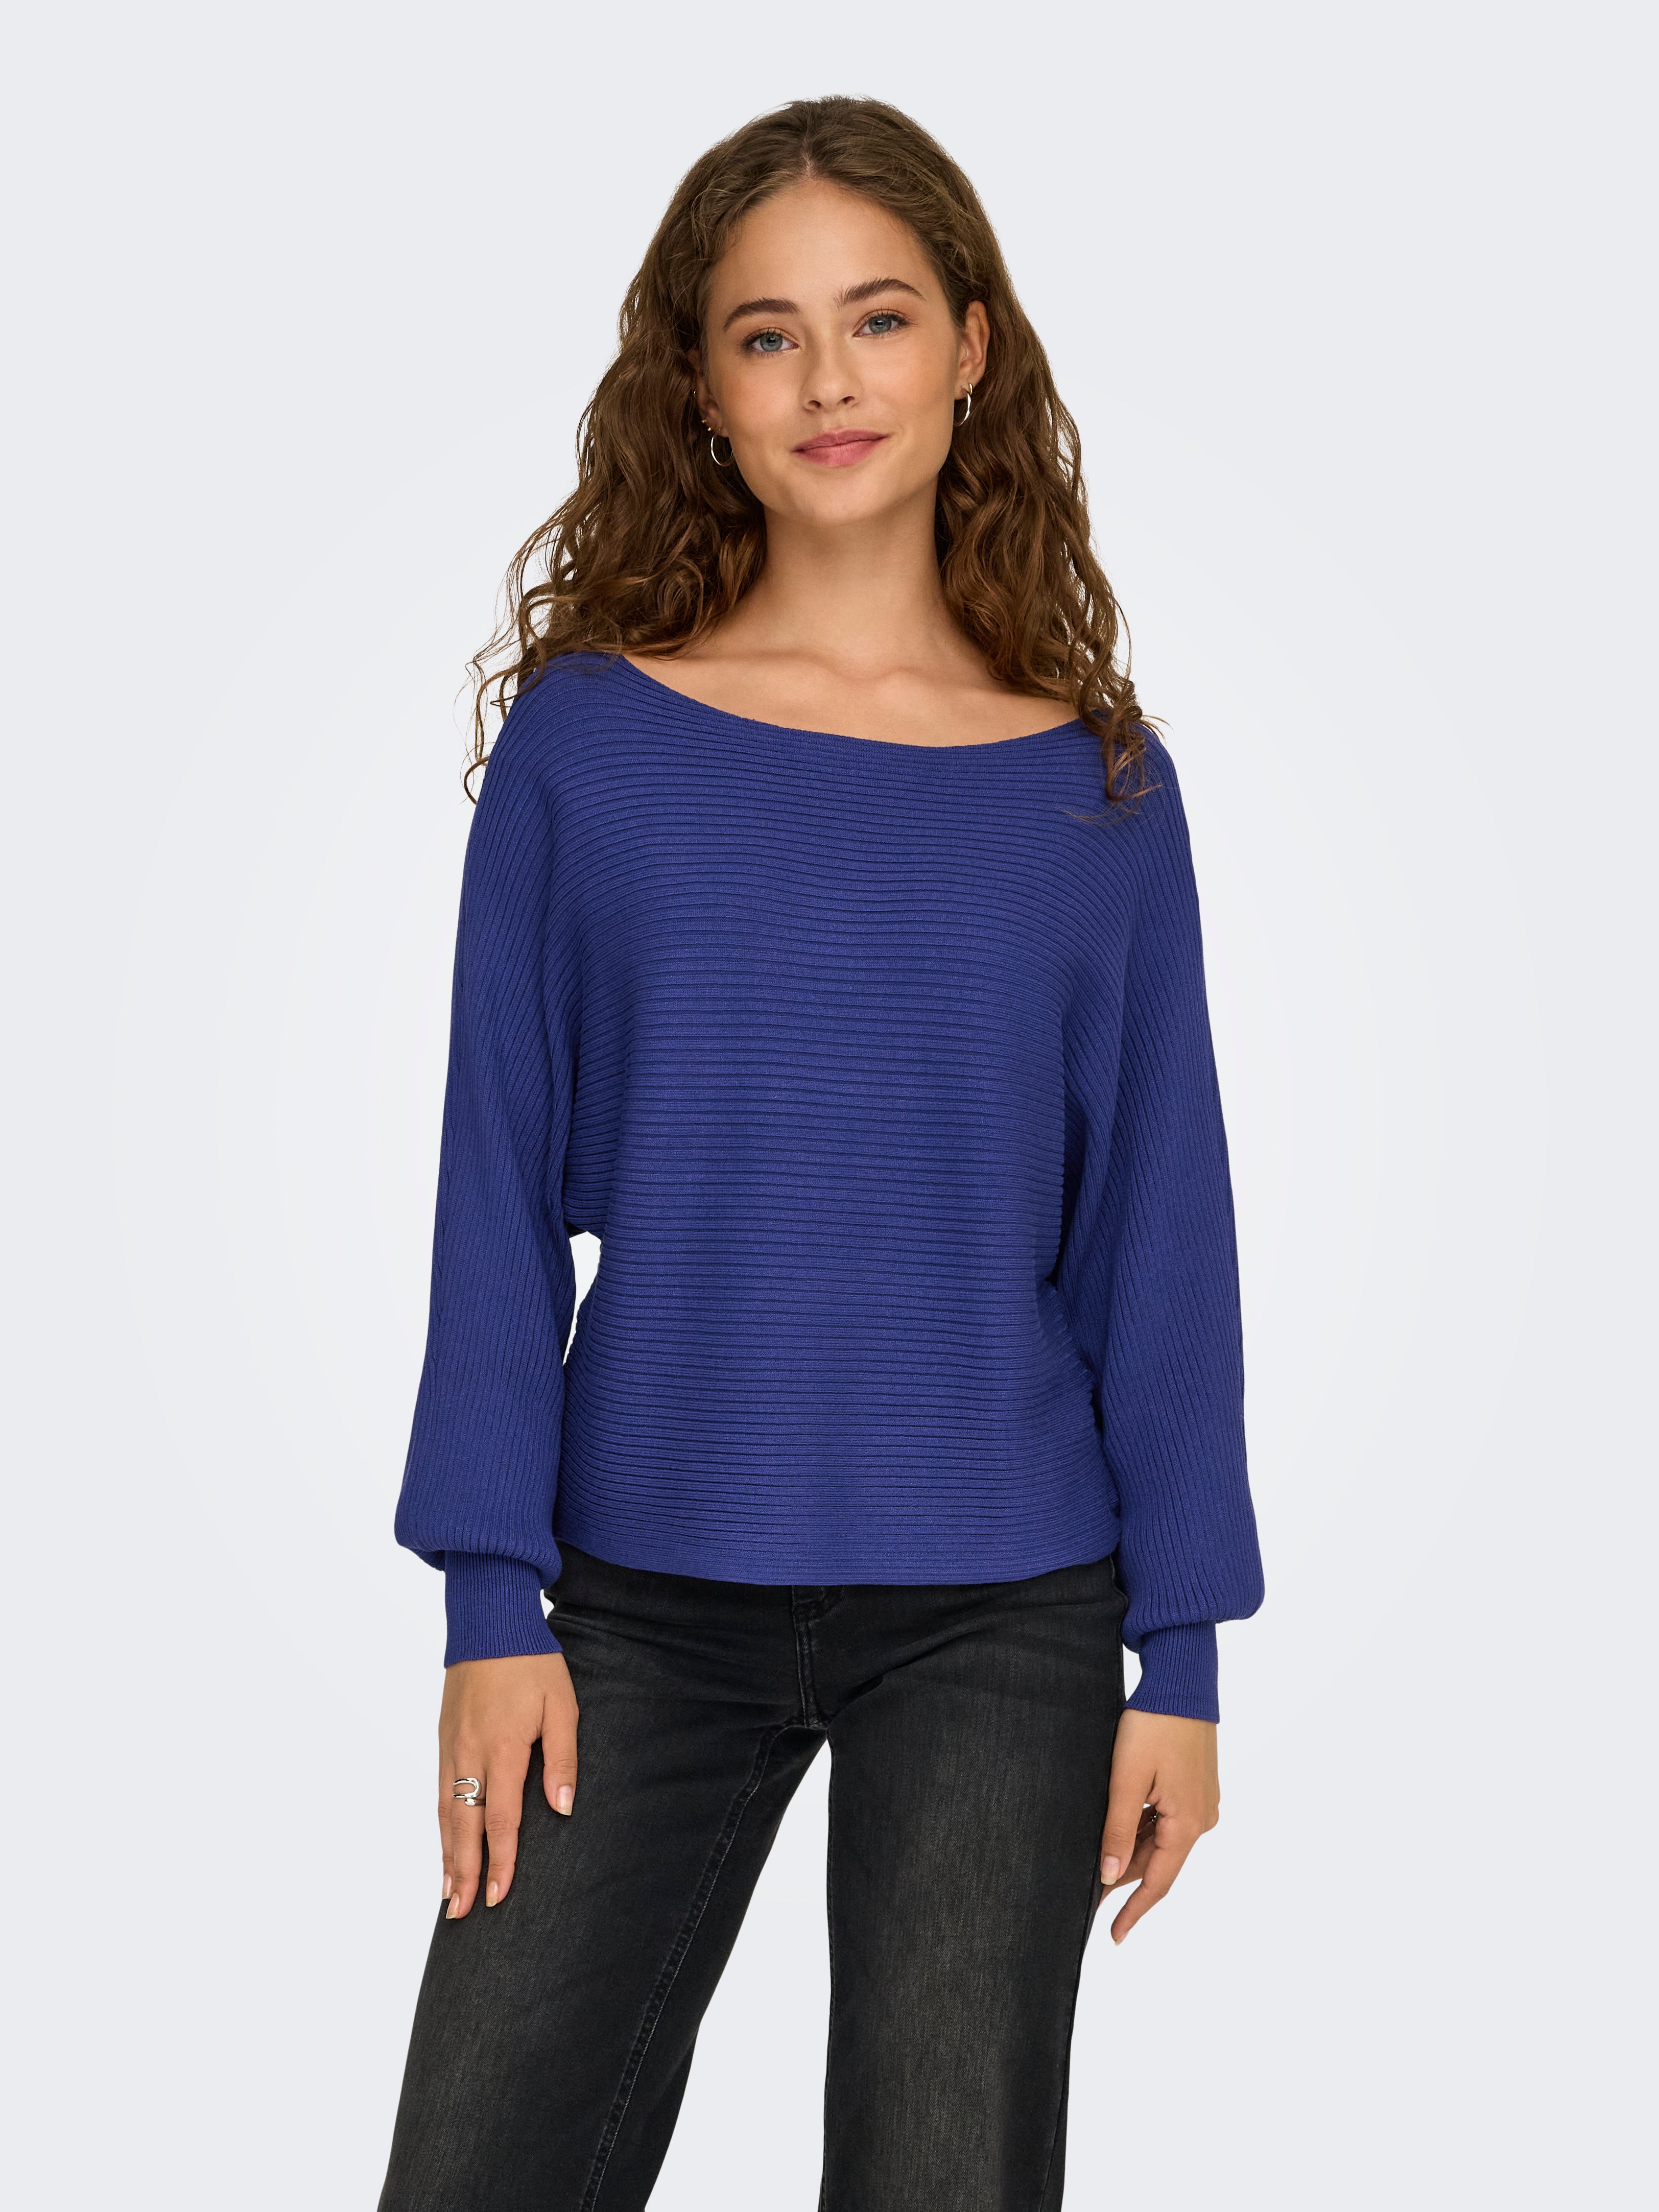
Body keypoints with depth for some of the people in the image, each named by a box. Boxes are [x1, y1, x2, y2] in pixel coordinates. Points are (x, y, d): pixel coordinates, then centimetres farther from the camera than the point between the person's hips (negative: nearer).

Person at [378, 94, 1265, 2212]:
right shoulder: (586, 741, -1)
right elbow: (501, 1189, 0)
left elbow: (1156, 1234, 3)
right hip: (653, 1601, 0)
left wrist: (1180, 1652, 1)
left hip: (1000, 1621, 0)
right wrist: (494, 1599, -4)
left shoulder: (1095, 786, 1)